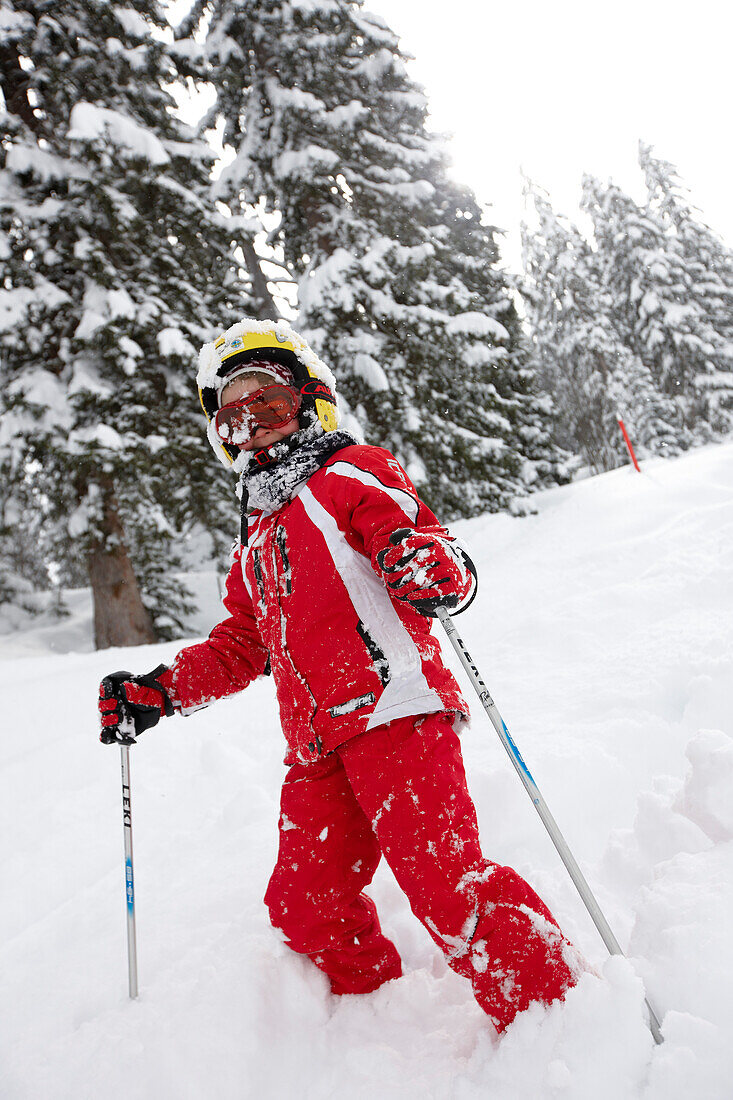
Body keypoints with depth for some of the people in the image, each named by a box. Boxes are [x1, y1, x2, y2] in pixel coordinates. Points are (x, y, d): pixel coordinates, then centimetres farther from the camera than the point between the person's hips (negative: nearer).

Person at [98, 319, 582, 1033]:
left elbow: (433, 559, -8)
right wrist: (159, 694, 20)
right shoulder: (257, 542, 27)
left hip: (392, 710, -8)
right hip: (317, 744, 8)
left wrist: (434, 571, -32)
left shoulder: (351, 475, 4)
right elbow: (239, 647, 30)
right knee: (305, 906, 9)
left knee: (443, 879, -15)